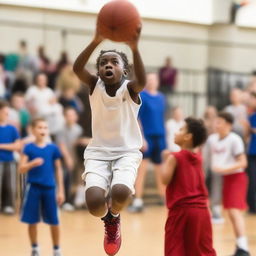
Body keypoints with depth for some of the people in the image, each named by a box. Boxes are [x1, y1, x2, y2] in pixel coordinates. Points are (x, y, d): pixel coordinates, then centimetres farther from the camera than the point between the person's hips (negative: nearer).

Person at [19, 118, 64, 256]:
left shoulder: (53, 148, 3)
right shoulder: (28, 148, -1)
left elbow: (58, 170, 8)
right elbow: (21, 169, -7)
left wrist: (61, 190, 6)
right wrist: (32, 163, -27)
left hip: (49, 188, 1)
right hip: (33, 187, -1)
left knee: (54, 222, 2)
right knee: (32, 221, 4)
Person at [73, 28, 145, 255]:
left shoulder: (130, 89, -7)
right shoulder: (94, 86, -2)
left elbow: (142, 81, -32)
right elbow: (77, 68, -23)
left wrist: (134, 48, -49)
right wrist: (95, 42, -41)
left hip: (127, 152, -1)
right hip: (98, 152, 1)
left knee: (120, 192, -32)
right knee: (94, 202, -25)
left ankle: (114, 216, 7)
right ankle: (107, 218, 15)